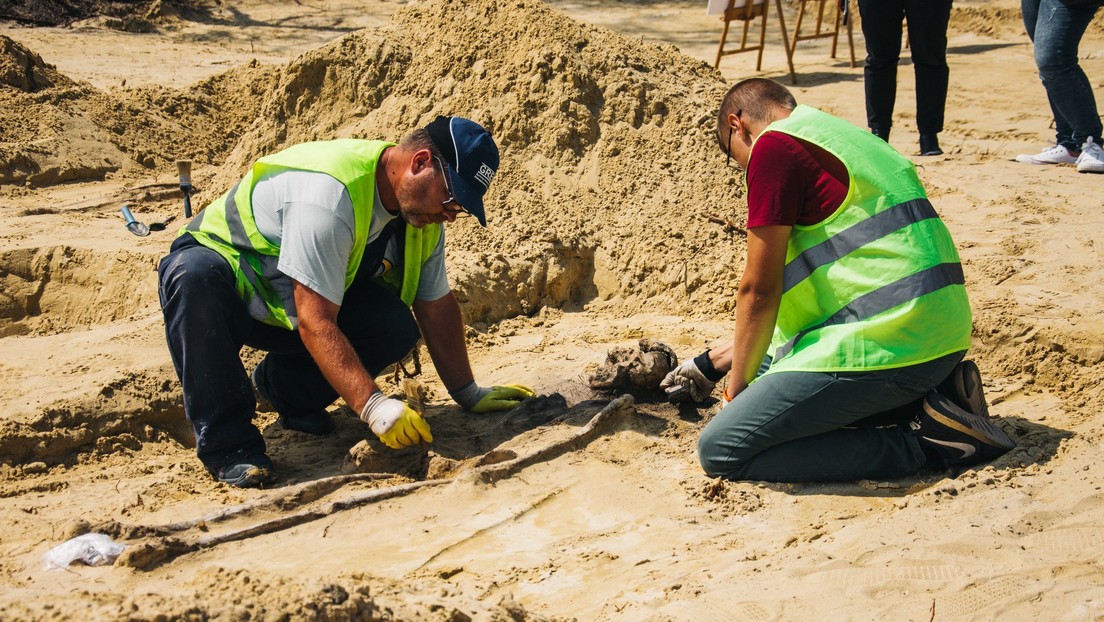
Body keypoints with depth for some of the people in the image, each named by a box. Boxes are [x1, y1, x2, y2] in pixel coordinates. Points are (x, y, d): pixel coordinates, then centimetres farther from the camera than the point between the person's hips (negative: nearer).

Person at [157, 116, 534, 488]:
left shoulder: (421, 207, -8)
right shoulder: (331, 192, -35)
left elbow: (437, 308, 2)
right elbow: (315, 321, -37)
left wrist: (468, 395, 1)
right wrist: (374, 407, -43)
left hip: (285, 311, 6)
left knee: (396, 328, -21)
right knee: (193, 277, -42)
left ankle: (285, 386, 4)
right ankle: (227, 445, -32)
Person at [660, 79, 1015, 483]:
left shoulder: (775, 145, -6)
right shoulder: (846, 136, 23)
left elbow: (759, 292, -7)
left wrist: (737, 388, 8)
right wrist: (713, 362, 31)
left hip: (889, 343, -10)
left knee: (720, 449, -7)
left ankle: (924, 442, -9)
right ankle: (936, 397, 11)